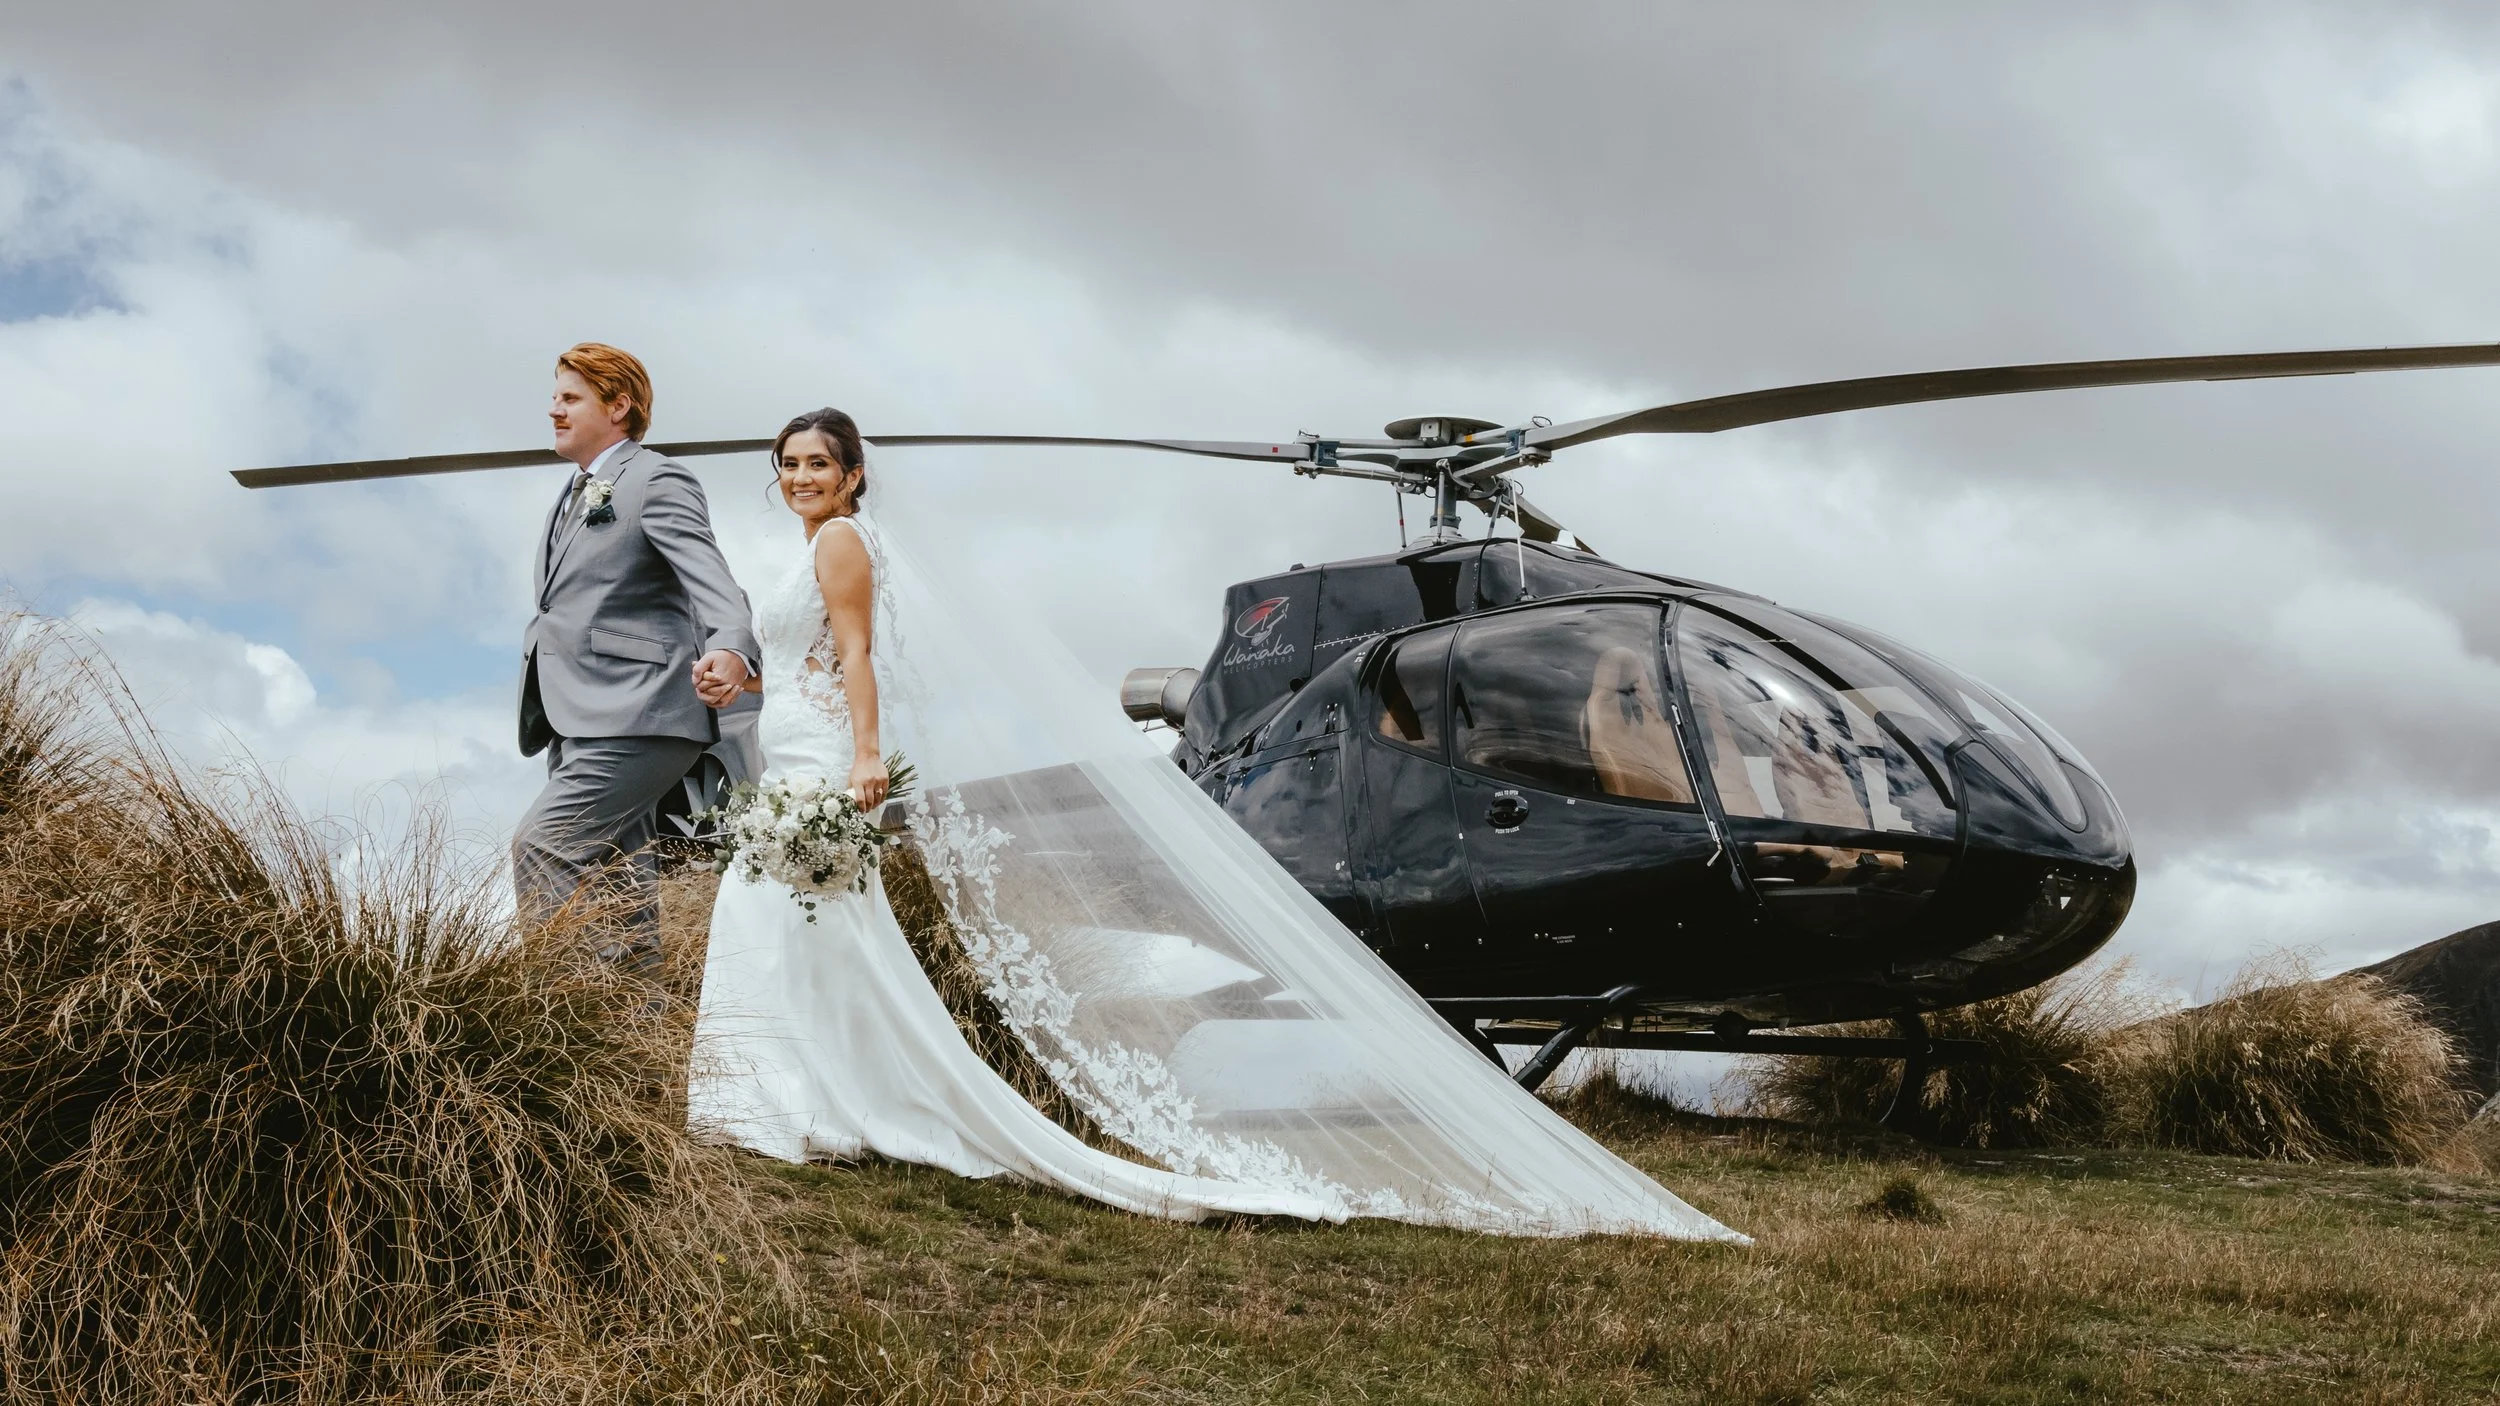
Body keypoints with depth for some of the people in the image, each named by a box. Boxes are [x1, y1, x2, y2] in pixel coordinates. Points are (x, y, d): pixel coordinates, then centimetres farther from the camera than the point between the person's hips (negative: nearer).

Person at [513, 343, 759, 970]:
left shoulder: (657, 482, -8)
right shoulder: (575, 494, 22)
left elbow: (711, 578, -24)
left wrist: (730, 647, -42)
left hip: (634, 717, -9)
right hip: (582, 724, 9)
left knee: (540, 846, -19)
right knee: (620, 878, 9)